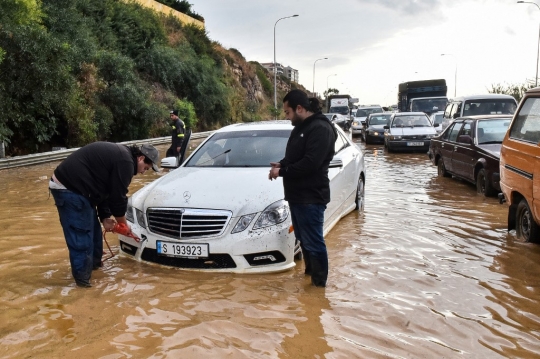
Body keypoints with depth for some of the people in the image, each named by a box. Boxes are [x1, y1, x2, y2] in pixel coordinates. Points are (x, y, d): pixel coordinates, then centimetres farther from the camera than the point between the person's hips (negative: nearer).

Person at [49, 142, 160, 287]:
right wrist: (123, 224, 4)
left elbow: (104, 190, 19)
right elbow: (118, 197, -12)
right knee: (81, 235, -6)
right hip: (69, 189, -11)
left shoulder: (119, 155, 16)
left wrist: (104, 218, 12)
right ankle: (83, 278, 2)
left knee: (92, 228, 20)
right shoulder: (125, 161, -17)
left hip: (72, 186, 11)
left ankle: (94, 262, 35)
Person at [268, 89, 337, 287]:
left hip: (311, 197, -10)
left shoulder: (320, 129, -18)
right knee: (303, 239, 20)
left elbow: (309, 163, -25)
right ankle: (310, 272, 35)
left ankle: (319, 282, 12)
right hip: (297, 195, 10)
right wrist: (282, 164, 5)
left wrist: (282, 171, -16)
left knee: (313, 241, -2)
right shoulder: (301, 127, 14)